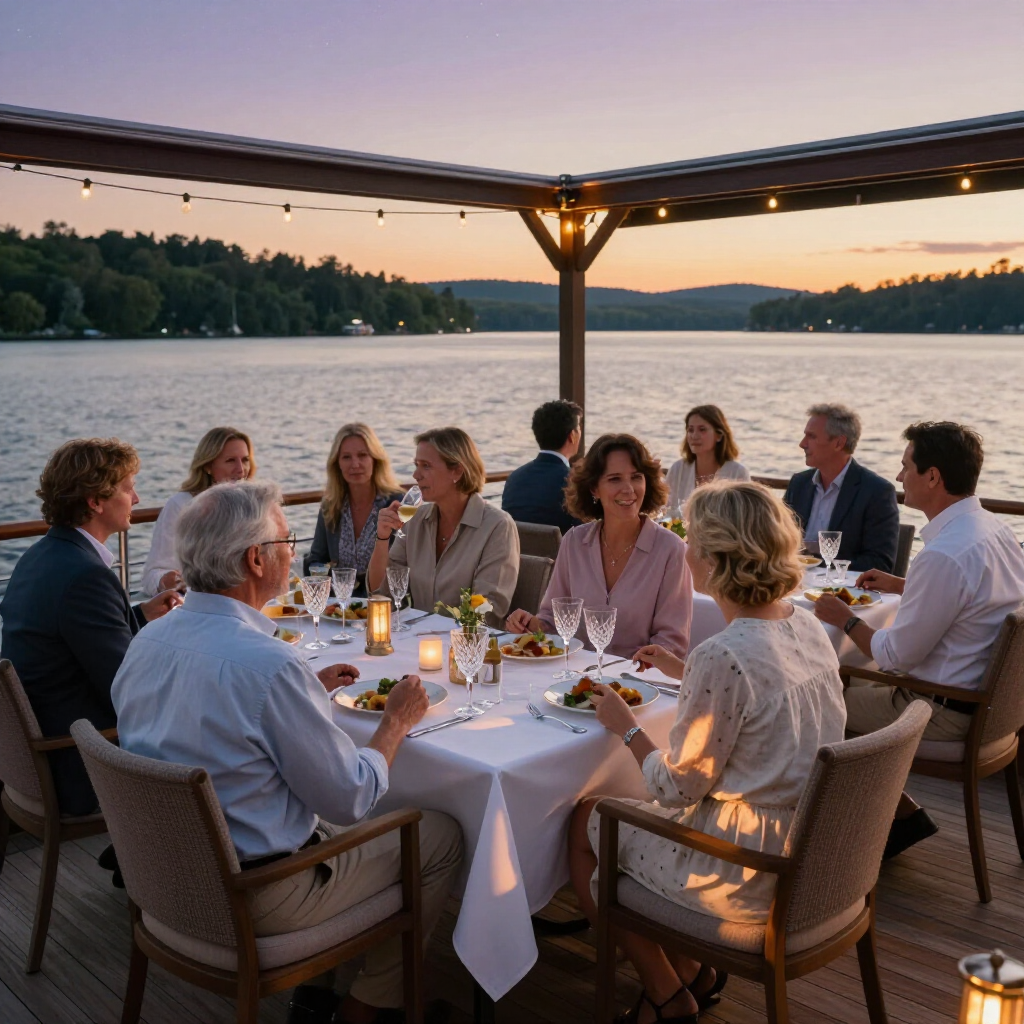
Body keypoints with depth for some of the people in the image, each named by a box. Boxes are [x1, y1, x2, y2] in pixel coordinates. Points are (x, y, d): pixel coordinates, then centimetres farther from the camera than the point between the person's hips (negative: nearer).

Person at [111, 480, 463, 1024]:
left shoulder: (146, 639, -3)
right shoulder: (269, 663, -29)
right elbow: (350, 799, -19)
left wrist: (308, 689, 15)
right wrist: (397, 720, -3)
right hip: (251, 899, -8)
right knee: (442, 837, 8)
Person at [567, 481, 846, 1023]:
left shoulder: (723, 656, -28)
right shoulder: (806, 627, -2)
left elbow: (679, 788, -19)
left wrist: (627, 728, -4)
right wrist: (685, 672, 19)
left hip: (748, 876, -9)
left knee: (583, 824, 13)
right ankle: (692, 973, 29)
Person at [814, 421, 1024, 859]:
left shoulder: (945, 555, -28)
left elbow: (896, 655, -21)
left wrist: (845, 619, -4)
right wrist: (901, 585, 21)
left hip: (946, 712, -9)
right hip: (986, 692, 9)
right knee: (857, 683, 20)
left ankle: (903, 814, 17)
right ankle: (899, 813, 20)